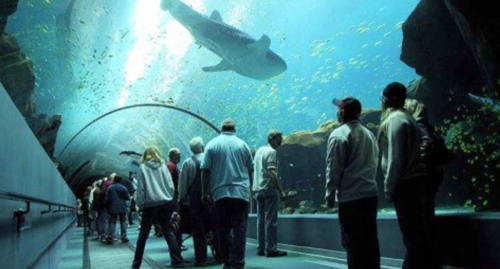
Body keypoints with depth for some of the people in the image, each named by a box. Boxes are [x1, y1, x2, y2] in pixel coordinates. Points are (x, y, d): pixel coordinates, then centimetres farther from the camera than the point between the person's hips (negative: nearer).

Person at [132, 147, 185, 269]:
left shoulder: (143, 168, -1)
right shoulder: (163, 166, 5)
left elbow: (140, 189, -4)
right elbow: (171, 186, 2)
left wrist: (140, 204, 2)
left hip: (150, 204, -2)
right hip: (166, 203, 2)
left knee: (143, 234, 9)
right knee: (168, 231, 7)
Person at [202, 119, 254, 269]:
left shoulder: (213, 144, 4)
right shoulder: (242, 144, 7)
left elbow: (205, 171, 0)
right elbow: (250, 170, 11)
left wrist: (205, 192, 7)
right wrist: (248, 187, 25)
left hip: (220, 193, 0)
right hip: (241, 192, 0)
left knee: (223, 229, 8)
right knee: (239, 228, 1)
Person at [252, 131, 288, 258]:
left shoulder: (259, 150, 16)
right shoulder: (271, 152, -10)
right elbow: (272, 173, -19)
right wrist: (281, 191, -18)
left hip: (257, 189, 8)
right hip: (269, 189, -8)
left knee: (260, 219, 10)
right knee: (271, 220, -5)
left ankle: (260, 248, 12)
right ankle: (271, 249, -3)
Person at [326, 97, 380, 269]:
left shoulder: (338, 134, -8)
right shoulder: (369, 134, 12)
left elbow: (334, 169, -10)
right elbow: (374, 164, 15)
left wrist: (330, 194, -3)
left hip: (350, 197, -6)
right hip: (371, 193, 7)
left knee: (353, 243, 0)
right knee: (370, 240, 12)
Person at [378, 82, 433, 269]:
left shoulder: (395, 119, -12)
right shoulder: (405, 117, 17)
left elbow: (395, 158, -18)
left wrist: (388, 187, -14)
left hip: (405, 183, -10)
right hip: (413, 180, 10)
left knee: (411, 234, -5)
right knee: (415, 233, 15)